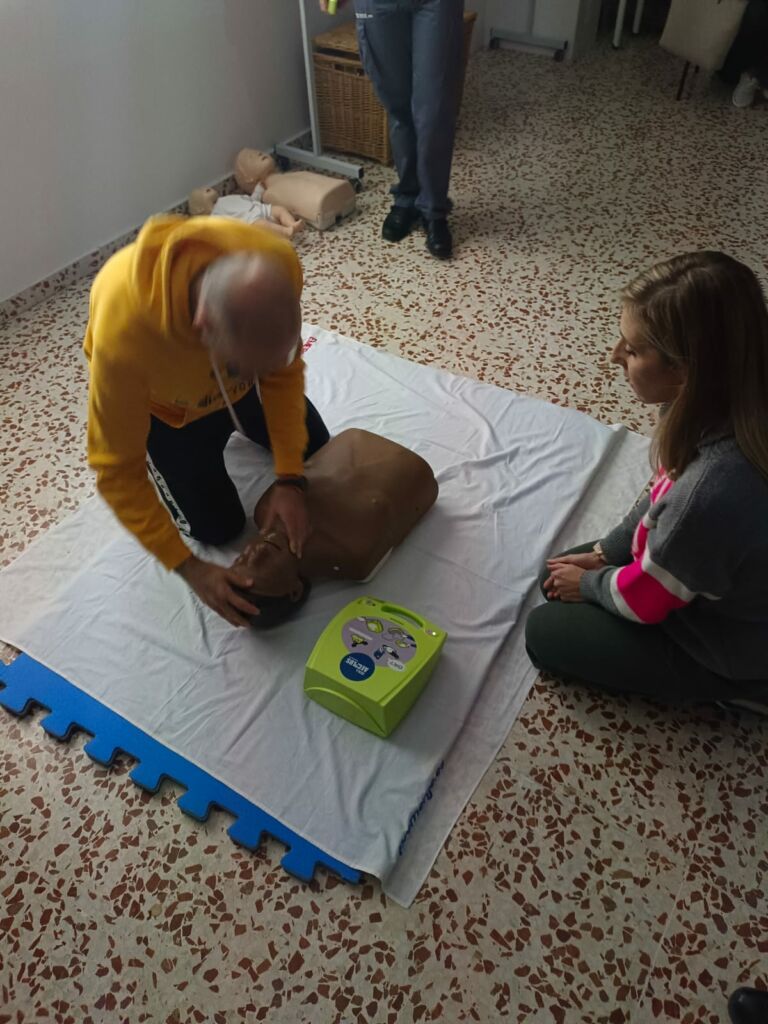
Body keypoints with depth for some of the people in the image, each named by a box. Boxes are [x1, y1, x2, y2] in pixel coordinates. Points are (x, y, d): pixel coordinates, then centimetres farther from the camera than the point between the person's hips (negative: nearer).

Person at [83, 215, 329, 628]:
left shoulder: (275, 264, -38)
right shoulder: (124, 335, -45)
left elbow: (284, 369, -20)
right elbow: (117, 471, -31)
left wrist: (290, 478, -25)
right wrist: (187, 566, -29)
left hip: (237, 386, 3)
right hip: (168, 403, -3)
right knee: (219, 528, 5)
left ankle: (232, 423, 37)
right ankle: (162, 459, 28)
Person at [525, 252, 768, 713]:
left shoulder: (712, 492, -42)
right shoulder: (727, 410, -17)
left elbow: (642, 601, -23)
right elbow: (663, 500, 3)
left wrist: (589, 583, -4)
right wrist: (603, 553, 4)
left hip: (725, 645, -7)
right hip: (706, 578, 8)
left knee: (546, 633, 2)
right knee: (559, 577, 15)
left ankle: (726, 686, 8)